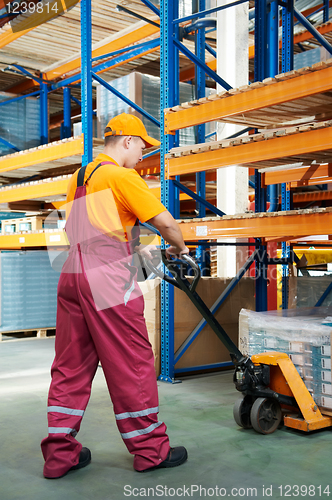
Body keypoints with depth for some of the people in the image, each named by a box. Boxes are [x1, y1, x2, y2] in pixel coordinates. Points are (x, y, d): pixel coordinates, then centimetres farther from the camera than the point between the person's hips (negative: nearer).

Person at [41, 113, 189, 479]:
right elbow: (164, 221, -10)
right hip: (107, 280, -8)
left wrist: (135, 249, 26)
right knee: (131, 365, 2)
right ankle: (150, 449, 13)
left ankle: (60, 452, 16)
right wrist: (179, 247, 9)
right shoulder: (121, 176, -7)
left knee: (71, 366, 11)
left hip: (71, 276, 9)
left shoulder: (79, 177, 19)